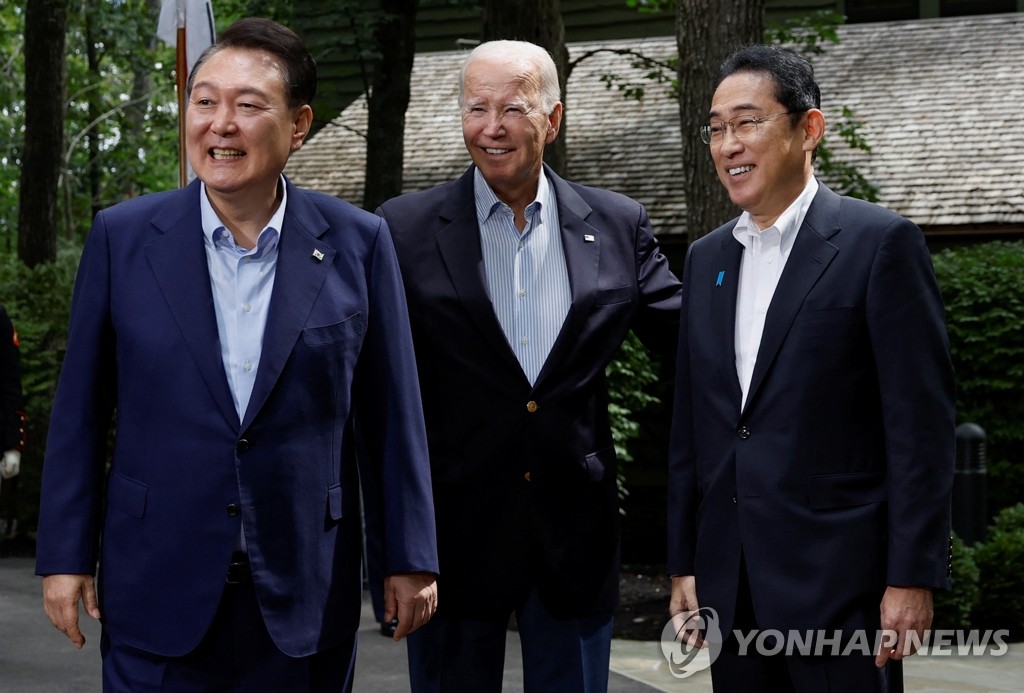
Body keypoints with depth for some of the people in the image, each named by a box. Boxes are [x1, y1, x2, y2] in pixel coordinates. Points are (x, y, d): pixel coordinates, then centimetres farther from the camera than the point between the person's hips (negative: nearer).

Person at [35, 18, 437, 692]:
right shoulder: (122, 237, 0)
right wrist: (66, 555, 2)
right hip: (159, 592, 0)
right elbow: (81, 409, 3)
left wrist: (411, 558, 3)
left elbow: (394, 415, 2)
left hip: (306, 591, 0)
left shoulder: (358, 244, -1)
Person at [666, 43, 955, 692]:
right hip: (729, 583, 6)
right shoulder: (706, 258, 13)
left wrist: (913, 577, -13)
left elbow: (922, 423, -9)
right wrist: (685, 564, 12)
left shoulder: (880, 242, -6)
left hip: (837, 580, -5)